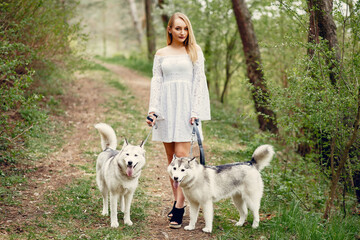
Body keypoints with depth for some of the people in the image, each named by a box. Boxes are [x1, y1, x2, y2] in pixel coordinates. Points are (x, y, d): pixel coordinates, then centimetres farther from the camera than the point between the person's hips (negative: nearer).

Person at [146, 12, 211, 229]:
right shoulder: (161, 54, 13)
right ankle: (177, 201, 14)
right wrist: (153, 110, -1)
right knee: (171, 158, 5)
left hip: (185, 106, -3)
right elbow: (156, 82, 11)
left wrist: (196, 111, -7)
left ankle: (179, 209, -12)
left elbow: (199, 81, 3)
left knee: (182, 155, -11)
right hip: (166, 107, 3)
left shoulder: (194, 51, 7)